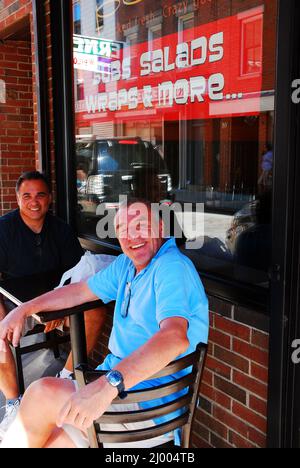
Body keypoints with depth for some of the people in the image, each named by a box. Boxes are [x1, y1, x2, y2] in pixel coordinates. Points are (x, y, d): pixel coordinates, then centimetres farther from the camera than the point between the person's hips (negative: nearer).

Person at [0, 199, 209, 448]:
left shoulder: (172, 267, -20)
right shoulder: (126, 264, 10)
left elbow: (175, 337, -36)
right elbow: (82, 290, 23)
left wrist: (107, 386, -46)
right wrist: (24, 310, 17)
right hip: (115, 377, 8)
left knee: (43, 394, -20)